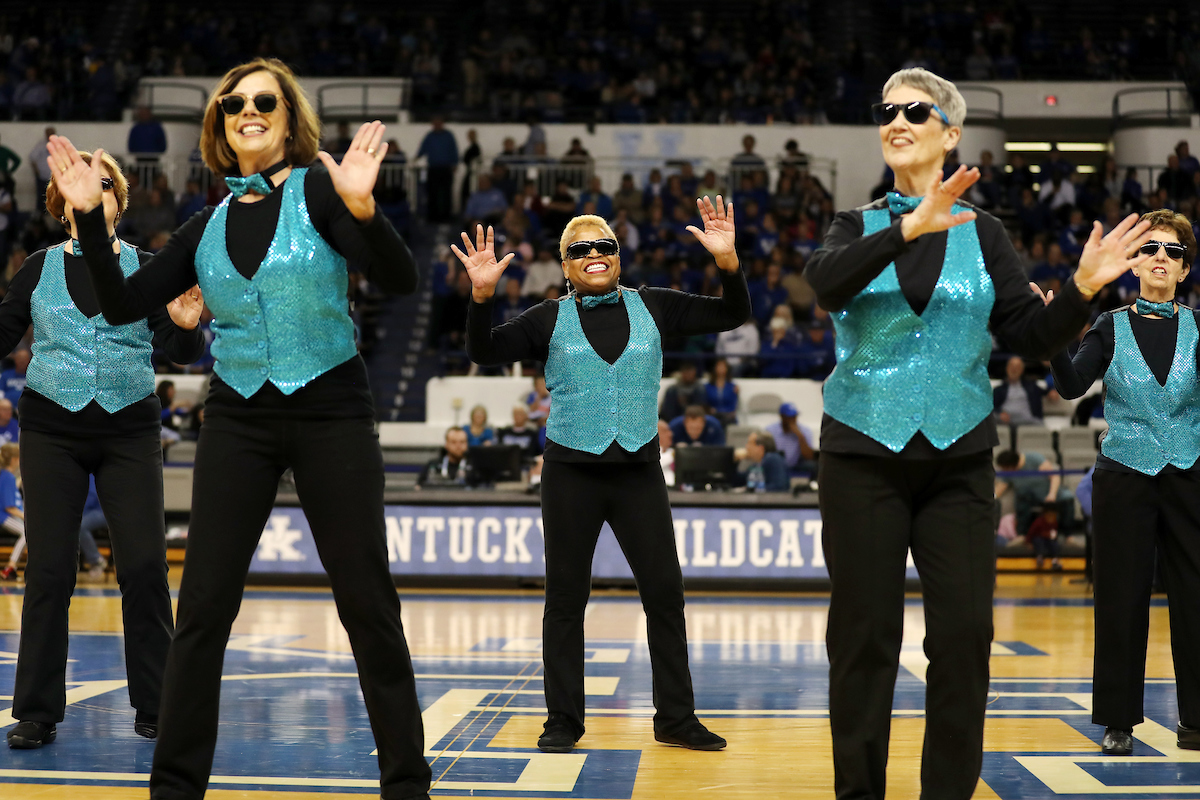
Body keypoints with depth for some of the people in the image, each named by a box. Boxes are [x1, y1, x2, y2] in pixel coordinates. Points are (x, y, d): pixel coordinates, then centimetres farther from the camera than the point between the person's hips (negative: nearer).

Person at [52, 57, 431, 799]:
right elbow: (125, 305, 8)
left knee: (368, 604, 1)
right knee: (203, 606, 1)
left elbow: (400, 279, -15)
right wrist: (91, 217, -3)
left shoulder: (317, 189, -4)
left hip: (331, 414, -4)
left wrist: (362, 208, -33)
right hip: (238, 423, 4)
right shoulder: (207, 227, 10)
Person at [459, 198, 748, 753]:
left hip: (638, 471, 1)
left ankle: (676, 719, 13)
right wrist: (482, 295, -19)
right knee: (566, 598, 4)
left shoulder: (653, 308, 6)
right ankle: (563, 722, 14)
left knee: (665, 592, 2)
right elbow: (485, 352, -3)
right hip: (571, 473, -1)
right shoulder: (551, 319, 3)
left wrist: (727, 261, -14)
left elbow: (731, 315, 4)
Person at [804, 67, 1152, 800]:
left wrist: (1083, 289, -16)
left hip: (957, 457, 1)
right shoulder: (859, 226, 6)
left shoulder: (983, 233, 8)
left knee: (964, 633, -1)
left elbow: (1031, 337, 2)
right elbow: (825, 284, -17)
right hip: (864, 453, -1)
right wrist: (910, 227, -29)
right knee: (865, 634, 1)